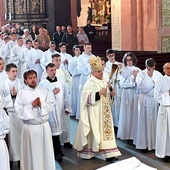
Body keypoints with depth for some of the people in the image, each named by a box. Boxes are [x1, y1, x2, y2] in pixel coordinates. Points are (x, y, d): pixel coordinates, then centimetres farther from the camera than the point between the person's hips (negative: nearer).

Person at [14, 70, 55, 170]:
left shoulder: (43, 91, 5)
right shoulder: (21, 93, -4)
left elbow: (51, 105, 2)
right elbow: (19, 110, -10)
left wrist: (41, 104, -15)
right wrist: (31, 105, -16)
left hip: (44, 125, 3)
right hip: (30, 127, -3)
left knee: (46, 150, 11)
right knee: (31, 152, 4)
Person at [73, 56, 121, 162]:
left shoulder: (103, 81, 12)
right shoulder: (90, 83, -11)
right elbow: (87, 97, -20)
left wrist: (111, 93, 1)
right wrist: (99, 93, -25)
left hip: (104, 112, 7)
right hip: (94, 112, -7)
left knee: (106, 129, 4)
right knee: (94, 131, -2)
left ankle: (109, 154, 5)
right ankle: (87, 152, 13)